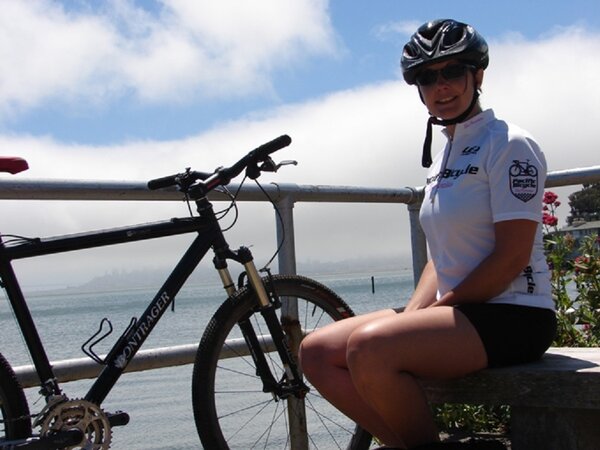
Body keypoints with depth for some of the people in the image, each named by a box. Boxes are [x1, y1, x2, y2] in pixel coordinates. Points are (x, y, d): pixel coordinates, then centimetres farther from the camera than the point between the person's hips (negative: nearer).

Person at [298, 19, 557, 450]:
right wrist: (413, 314, 1)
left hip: (511, 317, -8)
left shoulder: (509, 145, -9)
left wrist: (442, 308, -14)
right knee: (317, 350, -2)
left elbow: (512, 256, -16)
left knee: (369, 346, -31)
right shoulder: (444, 158, 16)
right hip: (458, 311, 8)